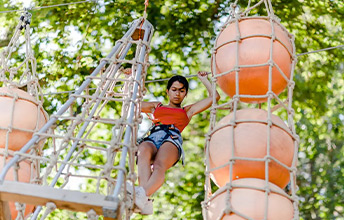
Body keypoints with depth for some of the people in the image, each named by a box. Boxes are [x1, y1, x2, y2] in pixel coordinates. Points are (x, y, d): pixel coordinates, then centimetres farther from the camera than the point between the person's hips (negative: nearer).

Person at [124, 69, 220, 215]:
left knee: (160, 166, -38)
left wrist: (203, 79, 43)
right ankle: (145, 202, -62)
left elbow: (215, 96, 34)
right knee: (143, 153, -40)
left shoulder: (188, 110, 36)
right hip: (152, 138, 1)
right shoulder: (156, 107, 40)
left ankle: (143, 194, -69)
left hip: (172, 139, -1)